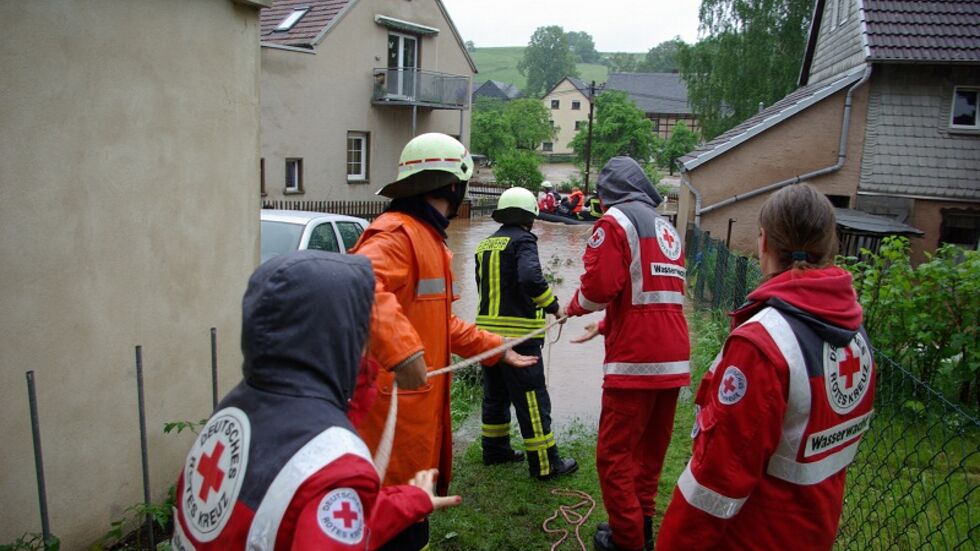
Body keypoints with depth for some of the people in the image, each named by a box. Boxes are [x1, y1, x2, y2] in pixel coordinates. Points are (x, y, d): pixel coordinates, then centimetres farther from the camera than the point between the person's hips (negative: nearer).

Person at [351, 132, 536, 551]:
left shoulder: (429, 238, 17)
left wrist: (494, 348, 26)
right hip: (392, 402, -10)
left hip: (422, 402, 10)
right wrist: (401, 352, -46)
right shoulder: (396, 233, -16)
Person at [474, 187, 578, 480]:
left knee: (495, 394, 19)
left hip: (487, 329, 8)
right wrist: (553, 305, -15)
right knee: (532, 400, -1)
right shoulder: (522, 241, -11)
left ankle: (495, 449, 29)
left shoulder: (485, 244, 13)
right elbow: (531, 278, -27)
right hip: (518, 334, -8)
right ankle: (545, 464, 6)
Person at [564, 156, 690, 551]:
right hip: (673, 359, 8)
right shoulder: (667, 228, 20)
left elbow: (600, 286, -15)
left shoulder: (616, 220, -4)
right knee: (650, 450, 17)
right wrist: (605, 326, 26)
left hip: (635, 359, -8)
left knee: (615, 455, 2)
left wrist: (575, 306, 5)